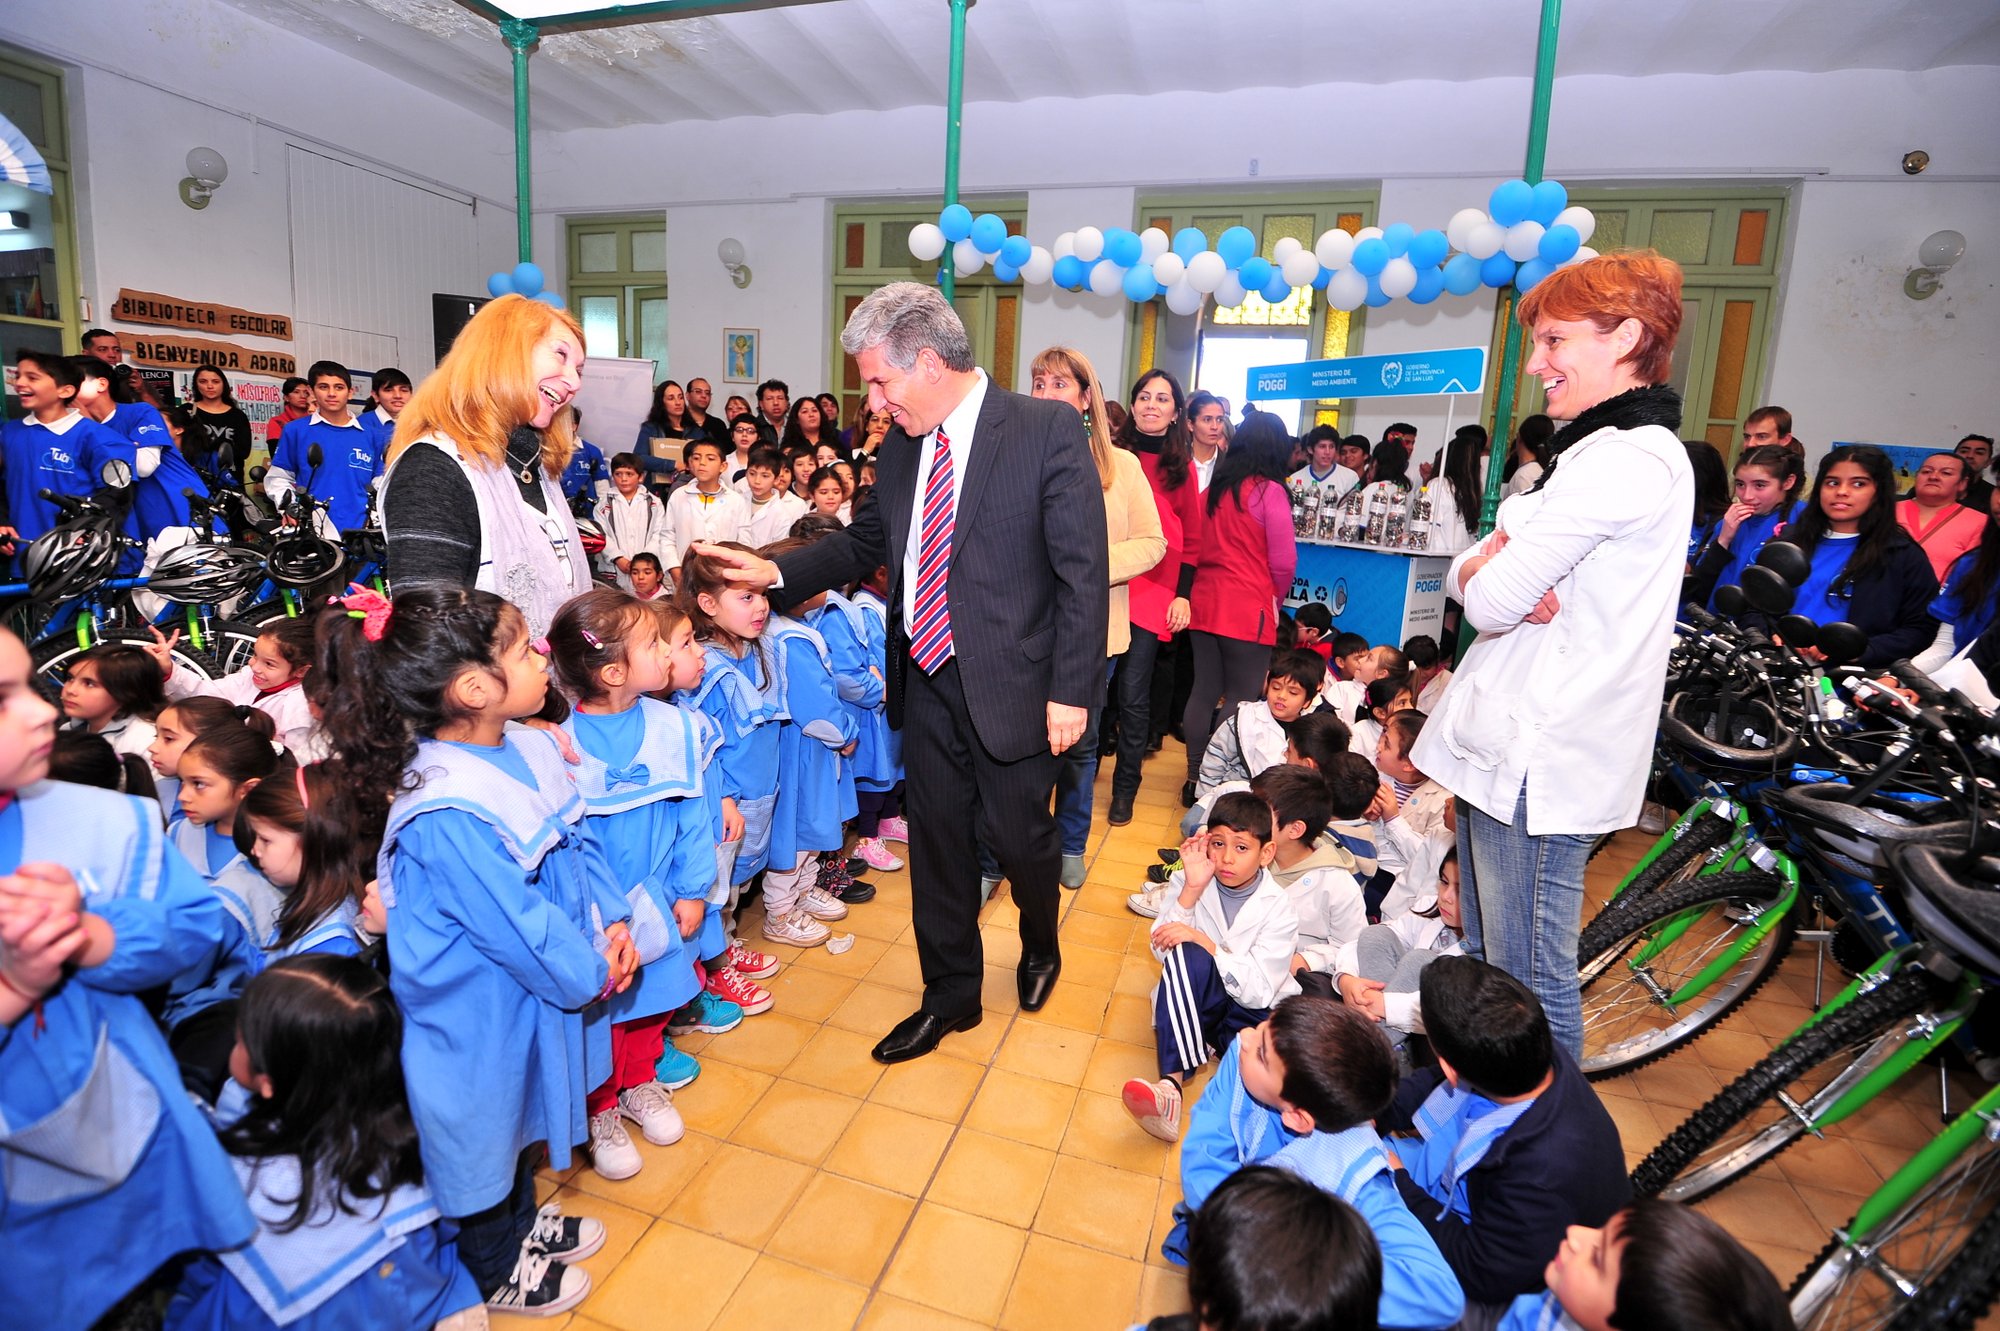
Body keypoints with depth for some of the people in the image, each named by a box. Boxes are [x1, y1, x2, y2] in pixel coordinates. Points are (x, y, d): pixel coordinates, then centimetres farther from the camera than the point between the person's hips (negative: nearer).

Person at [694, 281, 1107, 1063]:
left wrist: (1071, 691, -15)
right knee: (937, 842, 14)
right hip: (926, 681, 5)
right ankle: (951, 993, 35)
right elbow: (866, 543, 17)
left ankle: (1040, 948, 46)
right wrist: (777, 572, 4)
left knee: (1020, 837, 12)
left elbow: (1084, 570, -13)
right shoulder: (901, 445, 6)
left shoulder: (1048, 431, -12)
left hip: (1009, 684, -5)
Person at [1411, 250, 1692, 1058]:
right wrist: (1495, 568, -9)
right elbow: (1461, 579, 13)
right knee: (1486, 961, 20)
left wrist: (1493, 570, 0)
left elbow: (1492, 602, -21)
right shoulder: (1600, 451, 19)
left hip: (1539, 759, -10)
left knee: (1529, 979, 0)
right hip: (1508, 746, 10)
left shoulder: (1623, 457, -15)